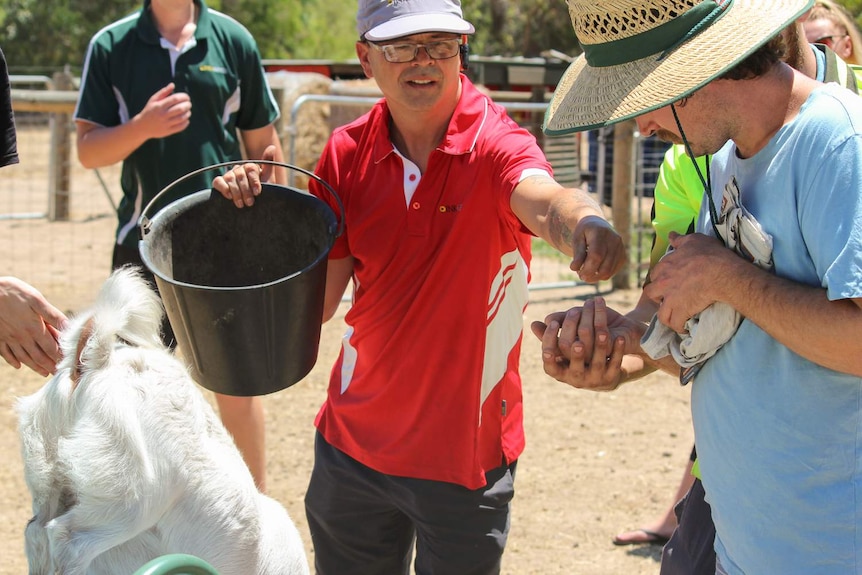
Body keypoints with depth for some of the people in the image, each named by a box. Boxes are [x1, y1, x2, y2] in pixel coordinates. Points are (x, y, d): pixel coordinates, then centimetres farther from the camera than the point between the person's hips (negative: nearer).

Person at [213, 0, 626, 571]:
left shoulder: (493, 143, -14)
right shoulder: (348, 154, -2)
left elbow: (545, 201, -38)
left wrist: (586, 222, -61)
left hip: (466, 458, -4)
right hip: (354, 441, 4)